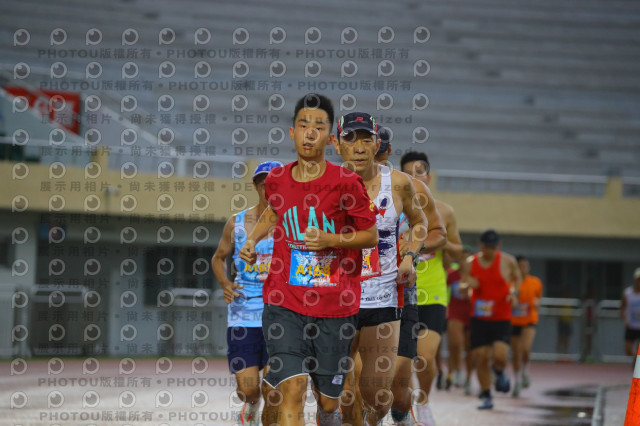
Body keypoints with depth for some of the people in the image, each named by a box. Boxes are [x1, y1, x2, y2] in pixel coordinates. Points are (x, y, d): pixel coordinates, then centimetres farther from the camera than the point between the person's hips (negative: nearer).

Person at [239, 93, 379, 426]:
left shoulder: (345, 183, -6)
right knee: (292, 389, -17)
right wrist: (252, 239, 14)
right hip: (284, 302, 1)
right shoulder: (277, 180, 5)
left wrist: (331, 240, -14)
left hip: (334, 307, -1)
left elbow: (371, 236, 1)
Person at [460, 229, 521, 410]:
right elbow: (461, 288, 12)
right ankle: (486, 397, 13)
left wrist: (514, 291, -4)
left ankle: (499, 373, 19)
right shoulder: (470, 263, 3)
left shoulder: (507, 261, -3)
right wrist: (467, 284, -12)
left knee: (500, 356, -18)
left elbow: (517, 277, 15)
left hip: (502, 318, -2)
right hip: (479, 318, 2)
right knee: (480, 358, -2)